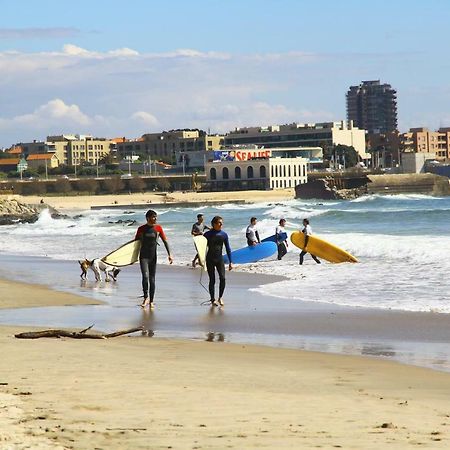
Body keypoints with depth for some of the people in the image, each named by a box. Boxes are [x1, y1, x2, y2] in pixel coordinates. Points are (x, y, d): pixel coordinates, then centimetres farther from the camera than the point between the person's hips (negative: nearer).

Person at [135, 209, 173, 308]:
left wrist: (169, 254, -2)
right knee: (145, 276, -18)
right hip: (143, 256, -2)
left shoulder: (158, 228, 1)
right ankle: (146, 297, -5)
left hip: (153, 256, 2)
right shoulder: (141, 229, -2)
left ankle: (151, 301, 13)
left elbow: (165, 241, 5)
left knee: (152, 279, 5)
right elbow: (135, 242, 6)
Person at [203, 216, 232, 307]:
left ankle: (220, 297, 5)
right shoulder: (208, 234, -3)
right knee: (212, 280, 1)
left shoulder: (224, 234, 3)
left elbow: (228, 248, 7)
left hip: (219, 259, 2)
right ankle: (212, 300, 12)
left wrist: (230, 262, 5)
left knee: (222, 278, -13)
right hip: (210, 259, -2)